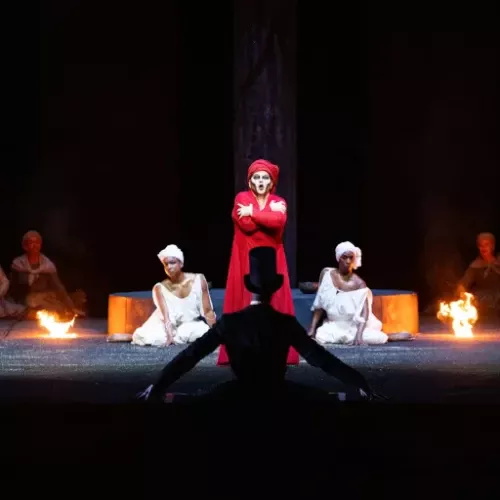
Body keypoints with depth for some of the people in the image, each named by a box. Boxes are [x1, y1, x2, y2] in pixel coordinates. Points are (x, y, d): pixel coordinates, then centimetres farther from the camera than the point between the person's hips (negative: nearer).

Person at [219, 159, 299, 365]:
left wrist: (252, 212, -12)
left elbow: (279, 221, -14)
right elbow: (246, 224, -14)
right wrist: (269, 214, -8)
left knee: (273, 303, -2)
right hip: (248, 260, -2)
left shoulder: (279, 202, 8)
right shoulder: (242, 198, 2)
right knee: (247, 302, -5)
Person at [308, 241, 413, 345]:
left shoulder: (359, 283, -9)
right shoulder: (327, 274, -2)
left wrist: (359, 334, -34)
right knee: (321, 337, -27)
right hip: (335, 325, 2)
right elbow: (319, 305, 2)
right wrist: (312, 329, -4)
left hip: (355, 325, -2)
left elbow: (364, 313, -19)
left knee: (369, 337, -30)